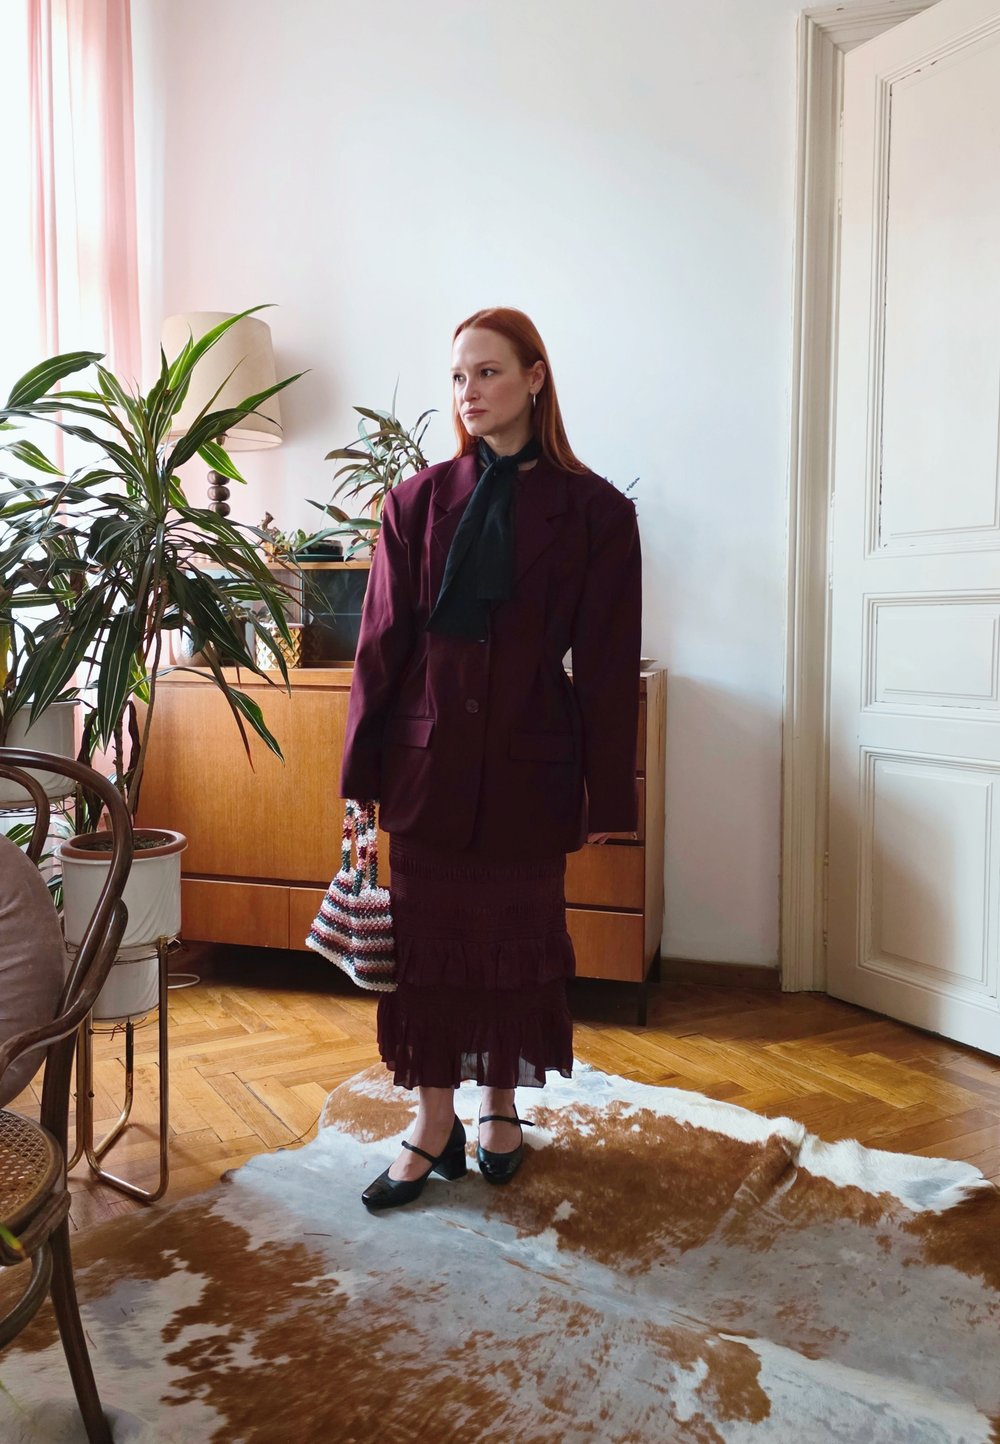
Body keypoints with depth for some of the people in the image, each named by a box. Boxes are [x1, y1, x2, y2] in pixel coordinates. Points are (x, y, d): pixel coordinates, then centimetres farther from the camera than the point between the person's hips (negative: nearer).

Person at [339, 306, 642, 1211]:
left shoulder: (594, 511, -3)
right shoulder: (418, 501, 3)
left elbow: (607, 663, -4)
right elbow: (382, 642, 3)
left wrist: (605, 798, -5)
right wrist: (361, 773, 2)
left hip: (528, 763, -1)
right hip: (428, 759, 2)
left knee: (519, 935, 12)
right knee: (428, 936, 8)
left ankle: (504, 1104, 34)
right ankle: (436, 1123, 25)